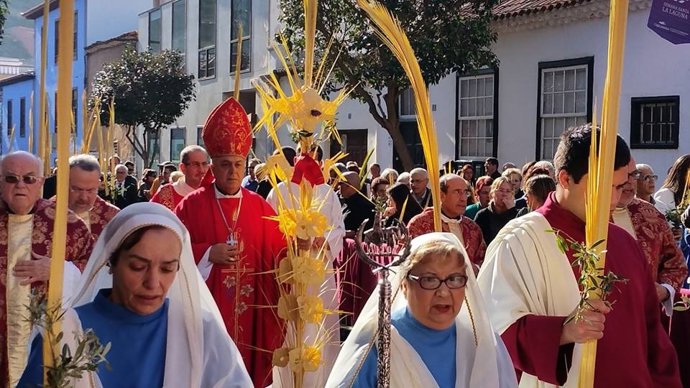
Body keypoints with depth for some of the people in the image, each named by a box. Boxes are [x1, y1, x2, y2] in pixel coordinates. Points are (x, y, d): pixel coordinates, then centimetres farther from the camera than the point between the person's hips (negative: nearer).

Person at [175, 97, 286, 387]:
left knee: (247, 364, 7)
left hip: (248, 308, 2)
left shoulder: (259, 207, 6)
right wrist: (208, 254, -16)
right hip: (206, 307, -2)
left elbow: (279, 253, 2)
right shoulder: (192, 205, -2)